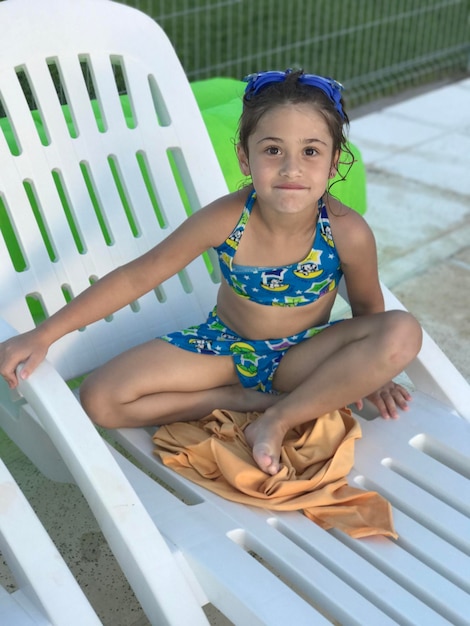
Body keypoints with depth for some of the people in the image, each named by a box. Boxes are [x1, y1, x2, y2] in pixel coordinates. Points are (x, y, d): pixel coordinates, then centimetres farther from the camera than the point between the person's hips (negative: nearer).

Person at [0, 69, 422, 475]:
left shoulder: (348, 232, -25)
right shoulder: (225, 219, -25)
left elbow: (367, 306, -2)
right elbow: (137, 276, -16)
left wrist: (370, 372, -7)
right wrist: (43, 336, -18)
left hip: (301, 356, 0)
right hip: (225, 345, 1)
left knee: (403, 333, -29)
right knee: (101, 400, -16)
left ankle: (280, 419, -19)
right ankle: (242, 399, -9)